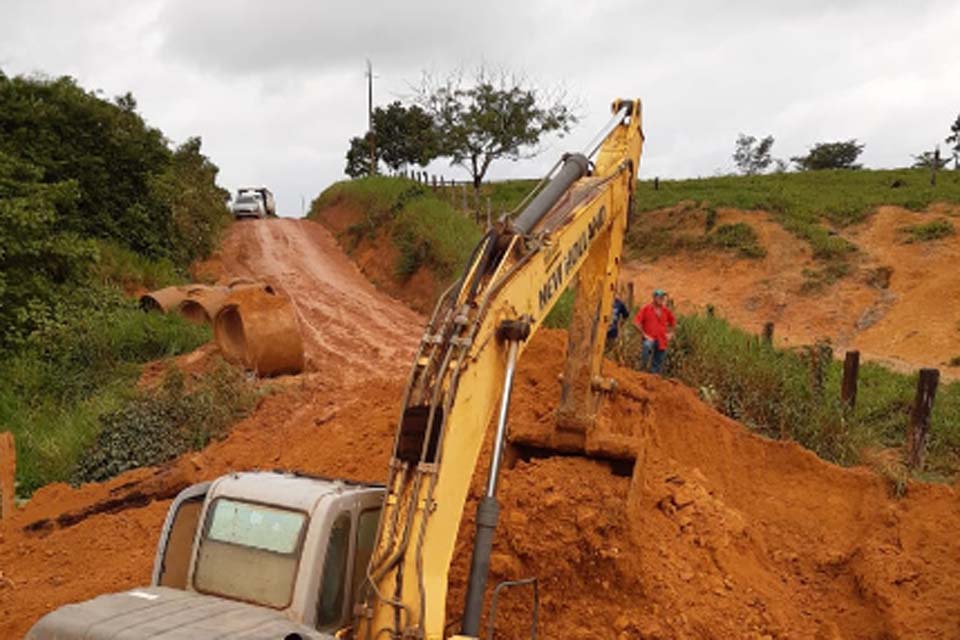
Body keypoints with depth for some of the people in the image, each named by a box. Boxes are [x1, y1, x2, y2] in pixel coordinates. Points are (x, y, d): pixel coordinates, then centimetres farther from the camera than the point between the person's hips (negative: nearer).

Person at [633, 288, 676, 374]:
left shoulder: (666, 311, 10)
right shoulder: (646, 309, -3)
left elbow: (673, 321, 28)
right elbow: (637, 322, -6)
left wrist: (670, 332, 15)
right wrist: (644, 334, -10)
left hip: (661, 340, 4)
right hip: (650, 338, -4)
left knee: (658, 365, 4)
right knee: (647, 346, -38)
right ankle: (643, 367, -23)